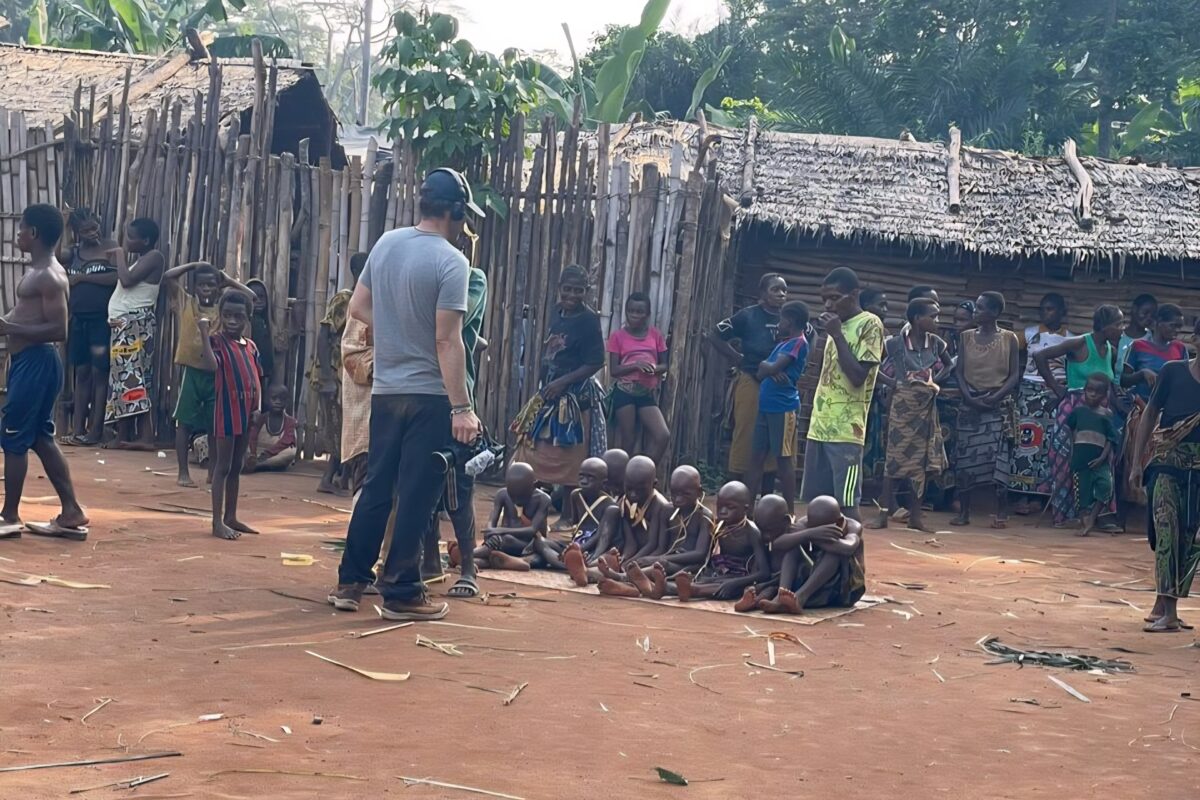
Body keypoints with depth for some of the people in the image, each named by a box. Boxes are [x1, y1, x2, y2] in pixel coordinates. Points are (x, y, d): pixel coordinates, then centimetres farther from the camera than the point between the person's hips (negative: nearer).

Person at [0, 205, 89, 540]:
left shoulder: (49, 276, -17)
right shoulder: (39, 271, 15)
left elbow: (58, 330, -23)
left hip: (35, 363, -10)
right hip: (28, 362, 10)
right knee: (41, 438, 12)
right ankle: (72, 513, 14)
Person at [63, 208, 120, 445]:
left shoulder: (112, 248, -5)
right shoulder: (74, 251, 14)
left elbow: (118, 277, -17)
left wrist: (83, 277, -13)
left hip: (102, 320, -5)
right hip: (78, 320, 5)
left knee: (99, 372, -4)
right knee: (81, 372, 6)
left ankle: (96, 429, -1)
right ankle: (78, 428, 8)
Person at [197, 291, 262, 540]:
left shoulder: (250, 346, 11)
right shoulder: (216, 341, -7)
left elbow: (256, 379, 12)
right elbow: (212, 366, -27)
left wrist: (257, 408, 1)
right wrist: (204, 333, -26)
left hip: (245, 414, 6)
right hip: (225, 410, -6)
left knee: (236, 467, 14)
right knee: (222, 466, -4)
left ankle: (231, 517, 23)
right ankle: (218, 522, -2)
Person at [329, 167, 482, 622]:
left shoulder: (386, 244, 5)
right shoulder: (450, 262, -15)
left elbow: (358, 308, 12)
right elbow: (447, 341, -19)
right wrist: (461, 408, -18)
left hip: (385, 391, 7)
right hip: (429, 396, -7)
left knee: (376, 487, 15)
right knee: (416, 497, 0)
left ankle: (350, 582, 20)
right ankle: (401, 595, 5)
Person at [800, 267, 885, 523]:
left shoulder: (870, 325, -7)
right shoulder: (839, 325, 17)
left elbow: (858, 376, -15)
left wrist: (836, 334, -15)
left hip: (846, 431, -8)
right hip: (820, 427, 8)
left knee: (846, 505, -9)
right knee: (815, 501, 8)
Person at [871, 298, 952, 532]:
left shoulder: (935, 342, 0)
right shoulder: (896, 343, -11)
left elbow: (947, 364, 17)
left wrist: (935, 380, 6)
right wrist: (890, 381, -6)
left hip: (926, 408, 4)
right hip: (903, 407, -4)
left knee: (922, 460, 5)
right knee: (896, 458, -3)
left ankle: (915, 515, 11)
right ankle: (885, 512, 2)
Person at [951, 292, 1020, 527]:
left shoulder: (1009, 338, 1)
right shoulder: (966, 337, 8)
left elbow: (1014, 375, -1)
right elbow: (959, 372, 4)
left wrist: (996, 396, -15)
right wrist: (968, 397, -12)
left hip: (1000, 404, -2)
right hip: (971, 403, 3)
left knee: (999, 457, -7)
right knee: (965, 457, 0)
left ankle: (1001, 512, -2)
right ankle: (964, 512, 6)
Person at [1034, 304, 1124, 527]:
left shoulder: (1112, 351, 9)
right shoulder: (1079, 344, -9)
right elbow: (1040, 356, -11)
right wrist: (1056, 388, -7)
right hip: (1074, 409, -6)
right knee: (1068, 462, -2)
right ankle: (1064, 514, 6)